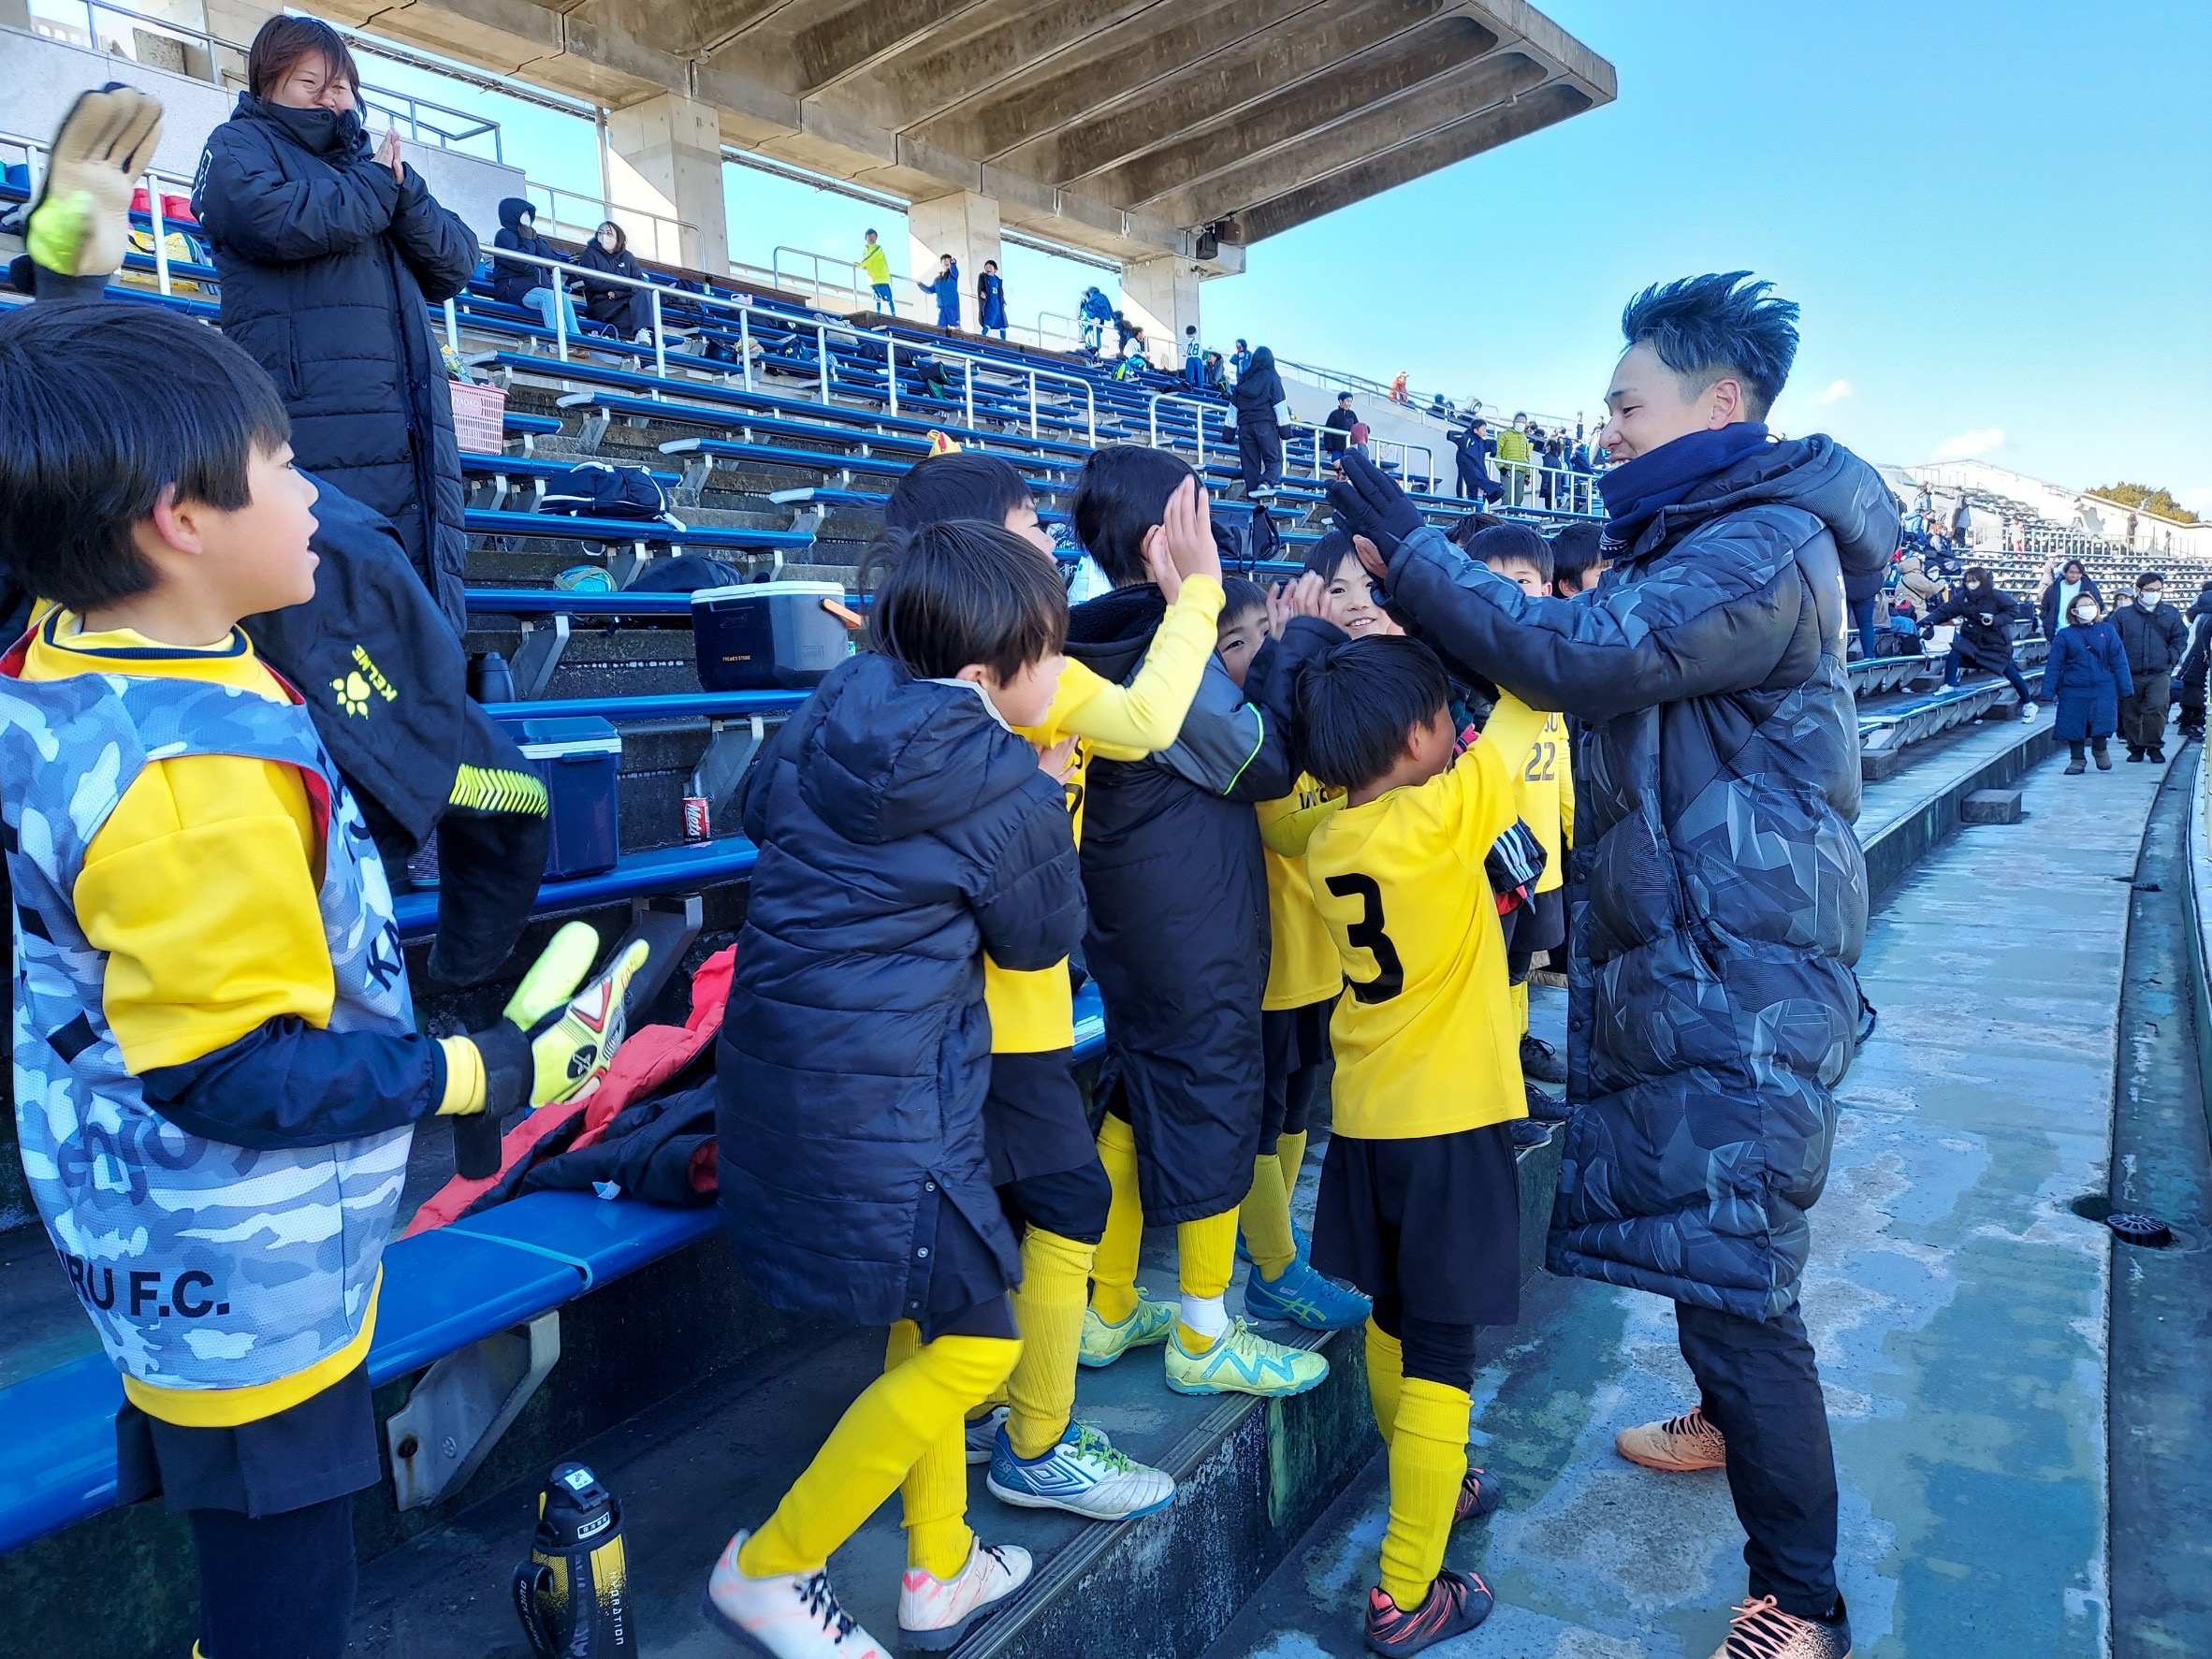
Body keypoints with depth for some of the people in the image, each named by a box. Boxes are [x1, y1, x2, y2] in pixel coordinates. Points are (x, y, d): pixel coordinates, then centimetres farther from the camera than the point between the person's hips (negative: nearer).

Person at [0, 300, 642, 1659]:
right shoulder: (192, 780, -33)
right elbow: (236, 1074, -29)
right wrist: (502, 1072, -25)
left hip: (162, 1243, 10)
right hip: (247, 1289, -10)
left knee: (233, 1531, 29)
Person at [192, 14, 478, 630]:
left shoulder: (370, 163, 31)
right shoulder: (240, 145, 14)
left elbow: (455, 266, 18)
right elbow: (283, 220, -10)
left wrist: (402, 188, 2)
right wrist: (377, 185, 4)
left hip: (409, 433, 6)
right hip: (316, 415, -6)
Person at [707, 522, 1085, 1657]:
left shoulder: (827, 716, 2)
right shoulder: (1008, 794, -13)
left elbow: (759, 807, 22)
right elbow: (1042, 937, 2)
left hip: (783, 1079, 8)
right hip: (884, 1109, -8)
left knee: (925, 1319, 22)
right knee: (974, 1342, 9)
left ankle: (939, 1568, 36)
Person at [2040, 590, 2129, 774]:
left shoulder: (2108, 631, 4)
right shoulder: (2065, 635, 1)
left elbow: (2119, 661, 4)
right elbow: (2053, 666, 1)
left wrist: (2125, 688, 1)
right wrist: (2049, 692, -3)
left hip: (2103, 689, 0)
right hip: (2074, 690, 0)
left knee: (2102, 724, -5)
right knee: (2074, 726, 4)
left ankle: (2100, 749, 25)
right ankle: (2077, 760, 20)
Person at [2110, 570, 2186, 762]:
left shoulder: (2171, 614, 10)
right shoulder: (2122, 615, 4)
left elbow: (2180, 638, 15)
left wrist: (2172, 657, -1)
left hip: (2160, 673, 0)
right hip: (2130, 674, 0)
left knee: (2157, 707, -17)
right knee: (2130, 713, 4)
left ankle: (2154, 747, -1)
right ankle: (2135, 747, 19)